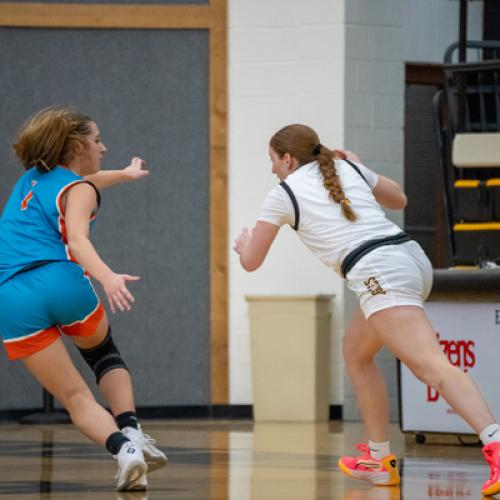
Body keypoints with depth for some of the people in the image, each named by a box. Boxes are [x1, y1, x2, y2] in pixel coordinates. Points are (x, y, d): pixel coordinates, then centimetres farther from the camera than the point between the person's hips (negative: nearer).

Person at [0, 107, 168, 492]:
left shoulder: (33, 178, 28)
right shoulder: (79, 190, 7)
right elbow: (76, 239, -14)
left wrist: (123, 174, 70)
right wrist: (107, 277, -32)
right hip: (60, 282, -4)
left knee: (75, 397, 3)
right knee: (106, 355, 27)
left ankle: (123, 448, -22)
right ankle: (131, 430, 7)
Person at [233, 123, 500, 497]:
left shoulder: (283, 194, 9)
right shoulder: (347, 167, 23)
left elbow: (251, 261, 18)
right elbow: (399, 199, 39)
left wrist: (244, 243, 41)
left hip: (380, 274, -8)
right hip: (413, 256, 8)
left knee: (432, 367, -23)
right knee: (356, 353, 27)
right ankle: (380, 459, 27)